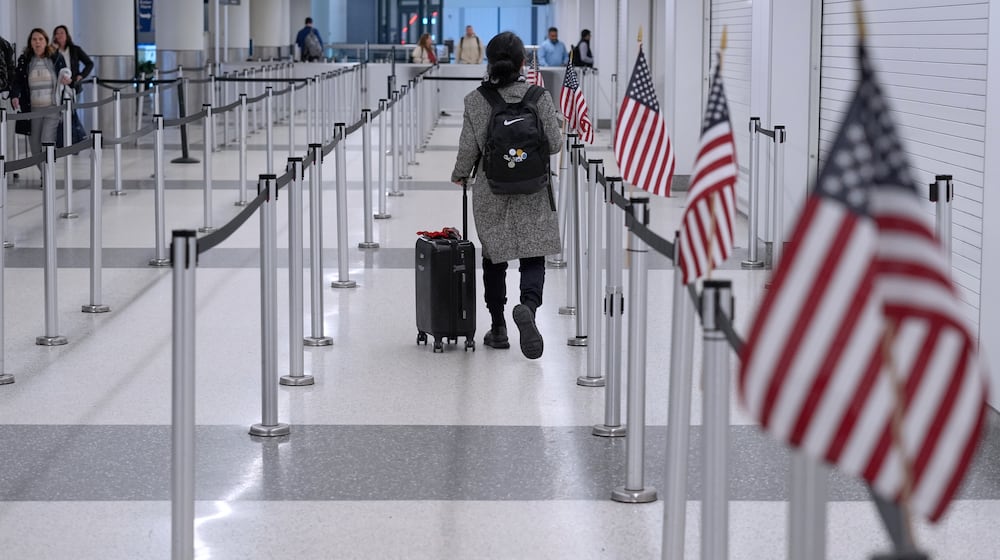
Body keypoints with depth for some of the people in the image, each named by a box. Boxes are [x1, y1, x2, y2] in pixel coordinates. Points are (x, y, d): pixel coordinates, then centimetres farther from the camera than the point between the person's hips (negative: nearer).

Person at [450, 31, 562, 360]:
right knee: (533, 256, 3)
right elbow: (554, 144, -7)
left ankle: (498, 329, 19)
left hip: (490, 192, 1)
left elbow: (469, 148, -6)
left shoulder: (475, 101, -8)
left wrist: (460, 175, 14)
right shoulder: (538, 96, -8)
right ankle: (528, 305, -27)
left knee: (494, 258, 13)